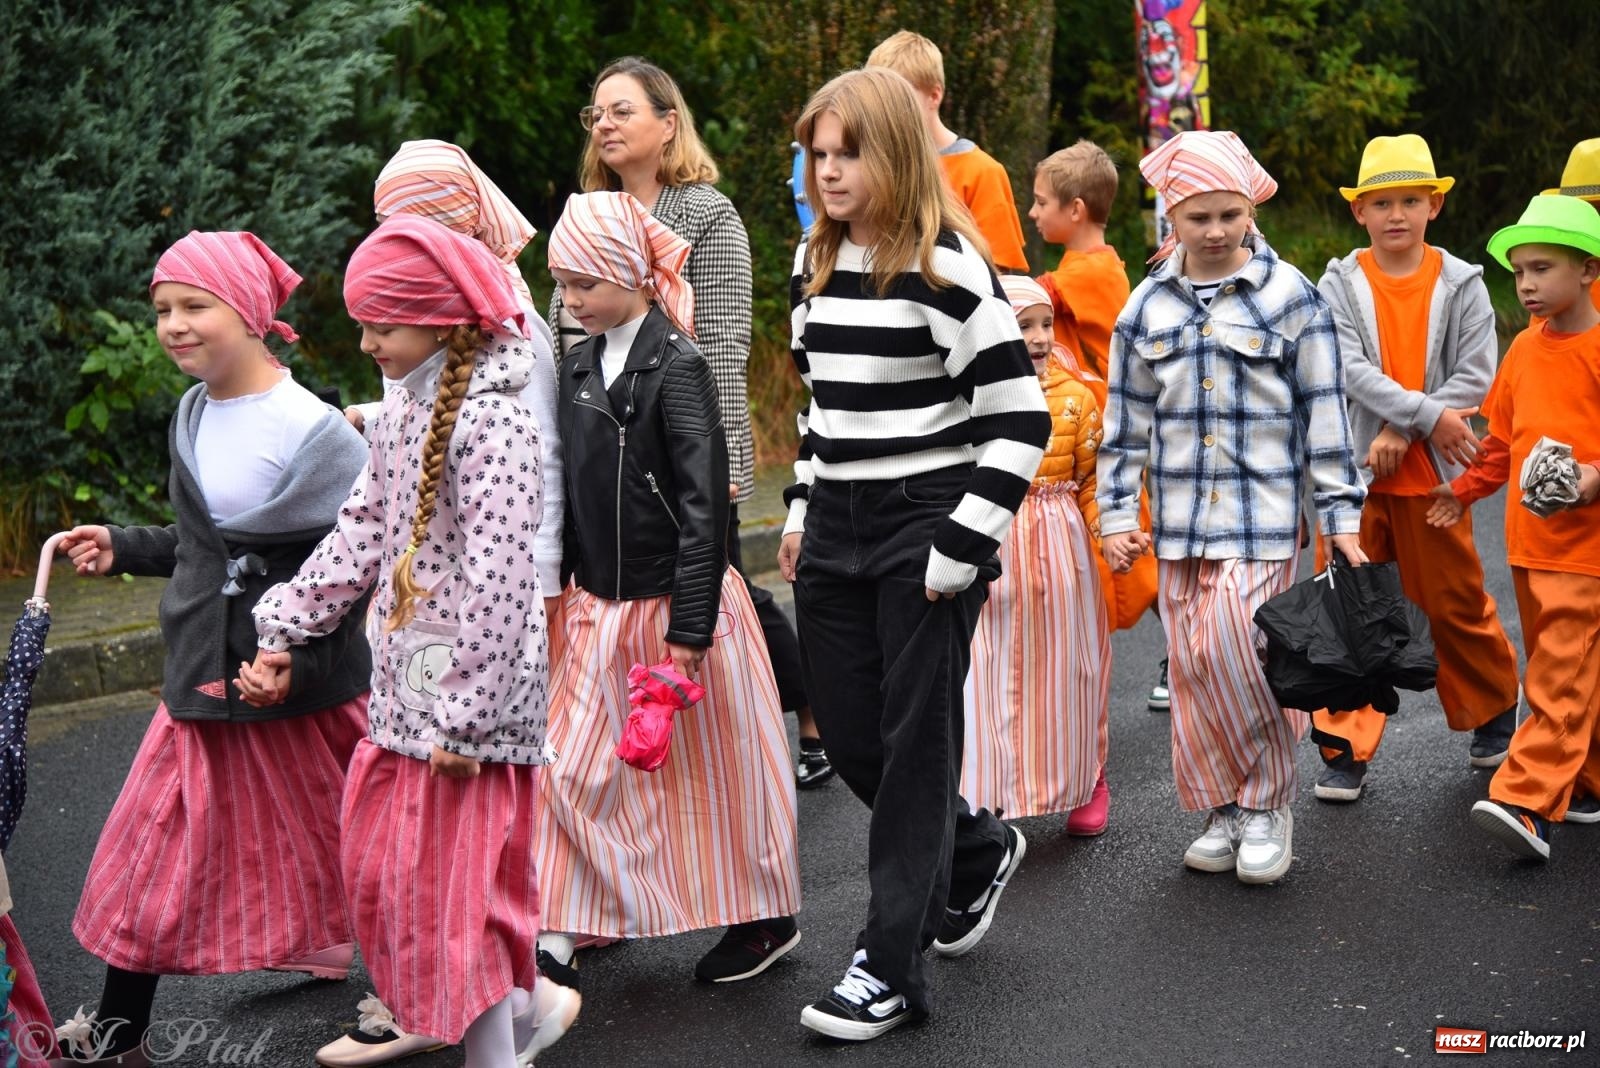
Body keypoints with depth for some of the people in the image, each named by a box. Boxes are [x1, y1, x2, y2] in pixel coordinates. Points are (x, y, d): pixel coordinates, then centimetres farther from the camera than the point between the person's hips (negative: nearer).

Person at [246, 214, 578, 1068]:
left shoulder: (490, 422, -18)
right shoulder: (402, 411, 10)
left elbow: (496, 584, -22)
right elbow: (361, 535, 15)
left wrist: (466, 716, -22)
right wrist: (282, 634, 12)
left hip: (468, 692, -9)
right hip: (406, 687, 9)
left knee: (452, 877, -3)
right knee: (382, 864, 16)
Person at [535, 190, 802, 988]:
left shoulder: (676, 367, -16)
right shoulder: (579, 366, 7)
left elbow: (703, 504, -19)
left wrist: (688, 626, -22)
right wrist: (556, 586, 15)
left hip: (676, 604, -7)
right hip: (598, 607, 7)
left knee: (709, 770, 7)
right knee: (574, 767, 6)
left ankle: (765, 919, 24)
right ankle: (560, 934, 13)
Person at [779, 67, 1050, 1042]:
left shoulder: (945, 264, -13)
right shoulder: (815, 262, 9)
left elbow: (1020, 416, -16)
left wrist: (959, 549, -18)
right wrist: (802, 514, 15)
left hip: (926, 530, -7)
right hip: (837, 530, 8)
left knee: (916, 743, -1)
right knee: (849, 739, 11)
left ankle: (891, 968, 8)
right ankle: (981, 850, 37)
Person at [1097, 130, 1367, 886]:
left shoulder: (1290, 295, -2)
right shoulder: (1147, 306, 7)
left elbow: (1324, 415, 0)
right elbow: (1126, 422, 12)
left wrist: (1341, 514, -2)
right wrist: (1117, 515, 7)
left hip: (1261, 517, -4)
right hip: (1178, 520, 4)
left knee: (1238, 658, -13)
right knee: (1193, 669, 6)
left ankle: (1268, 803, 6)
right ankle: (1222, 810, 19)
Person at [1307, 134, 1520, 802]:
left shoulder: (1461, 285, 0)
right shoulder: (1340, 284, 0)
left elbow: (1475, 379, -7)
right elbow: (1352, 372, -11)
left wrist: (1401, 435, -15)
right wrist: (1429, 415, -19)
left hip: (1432, 472, 0)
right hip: (1355, 471, 0)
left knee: (1457, 605, 10)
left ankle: (1494, 715, 34)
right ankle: (1345, 747, 9)